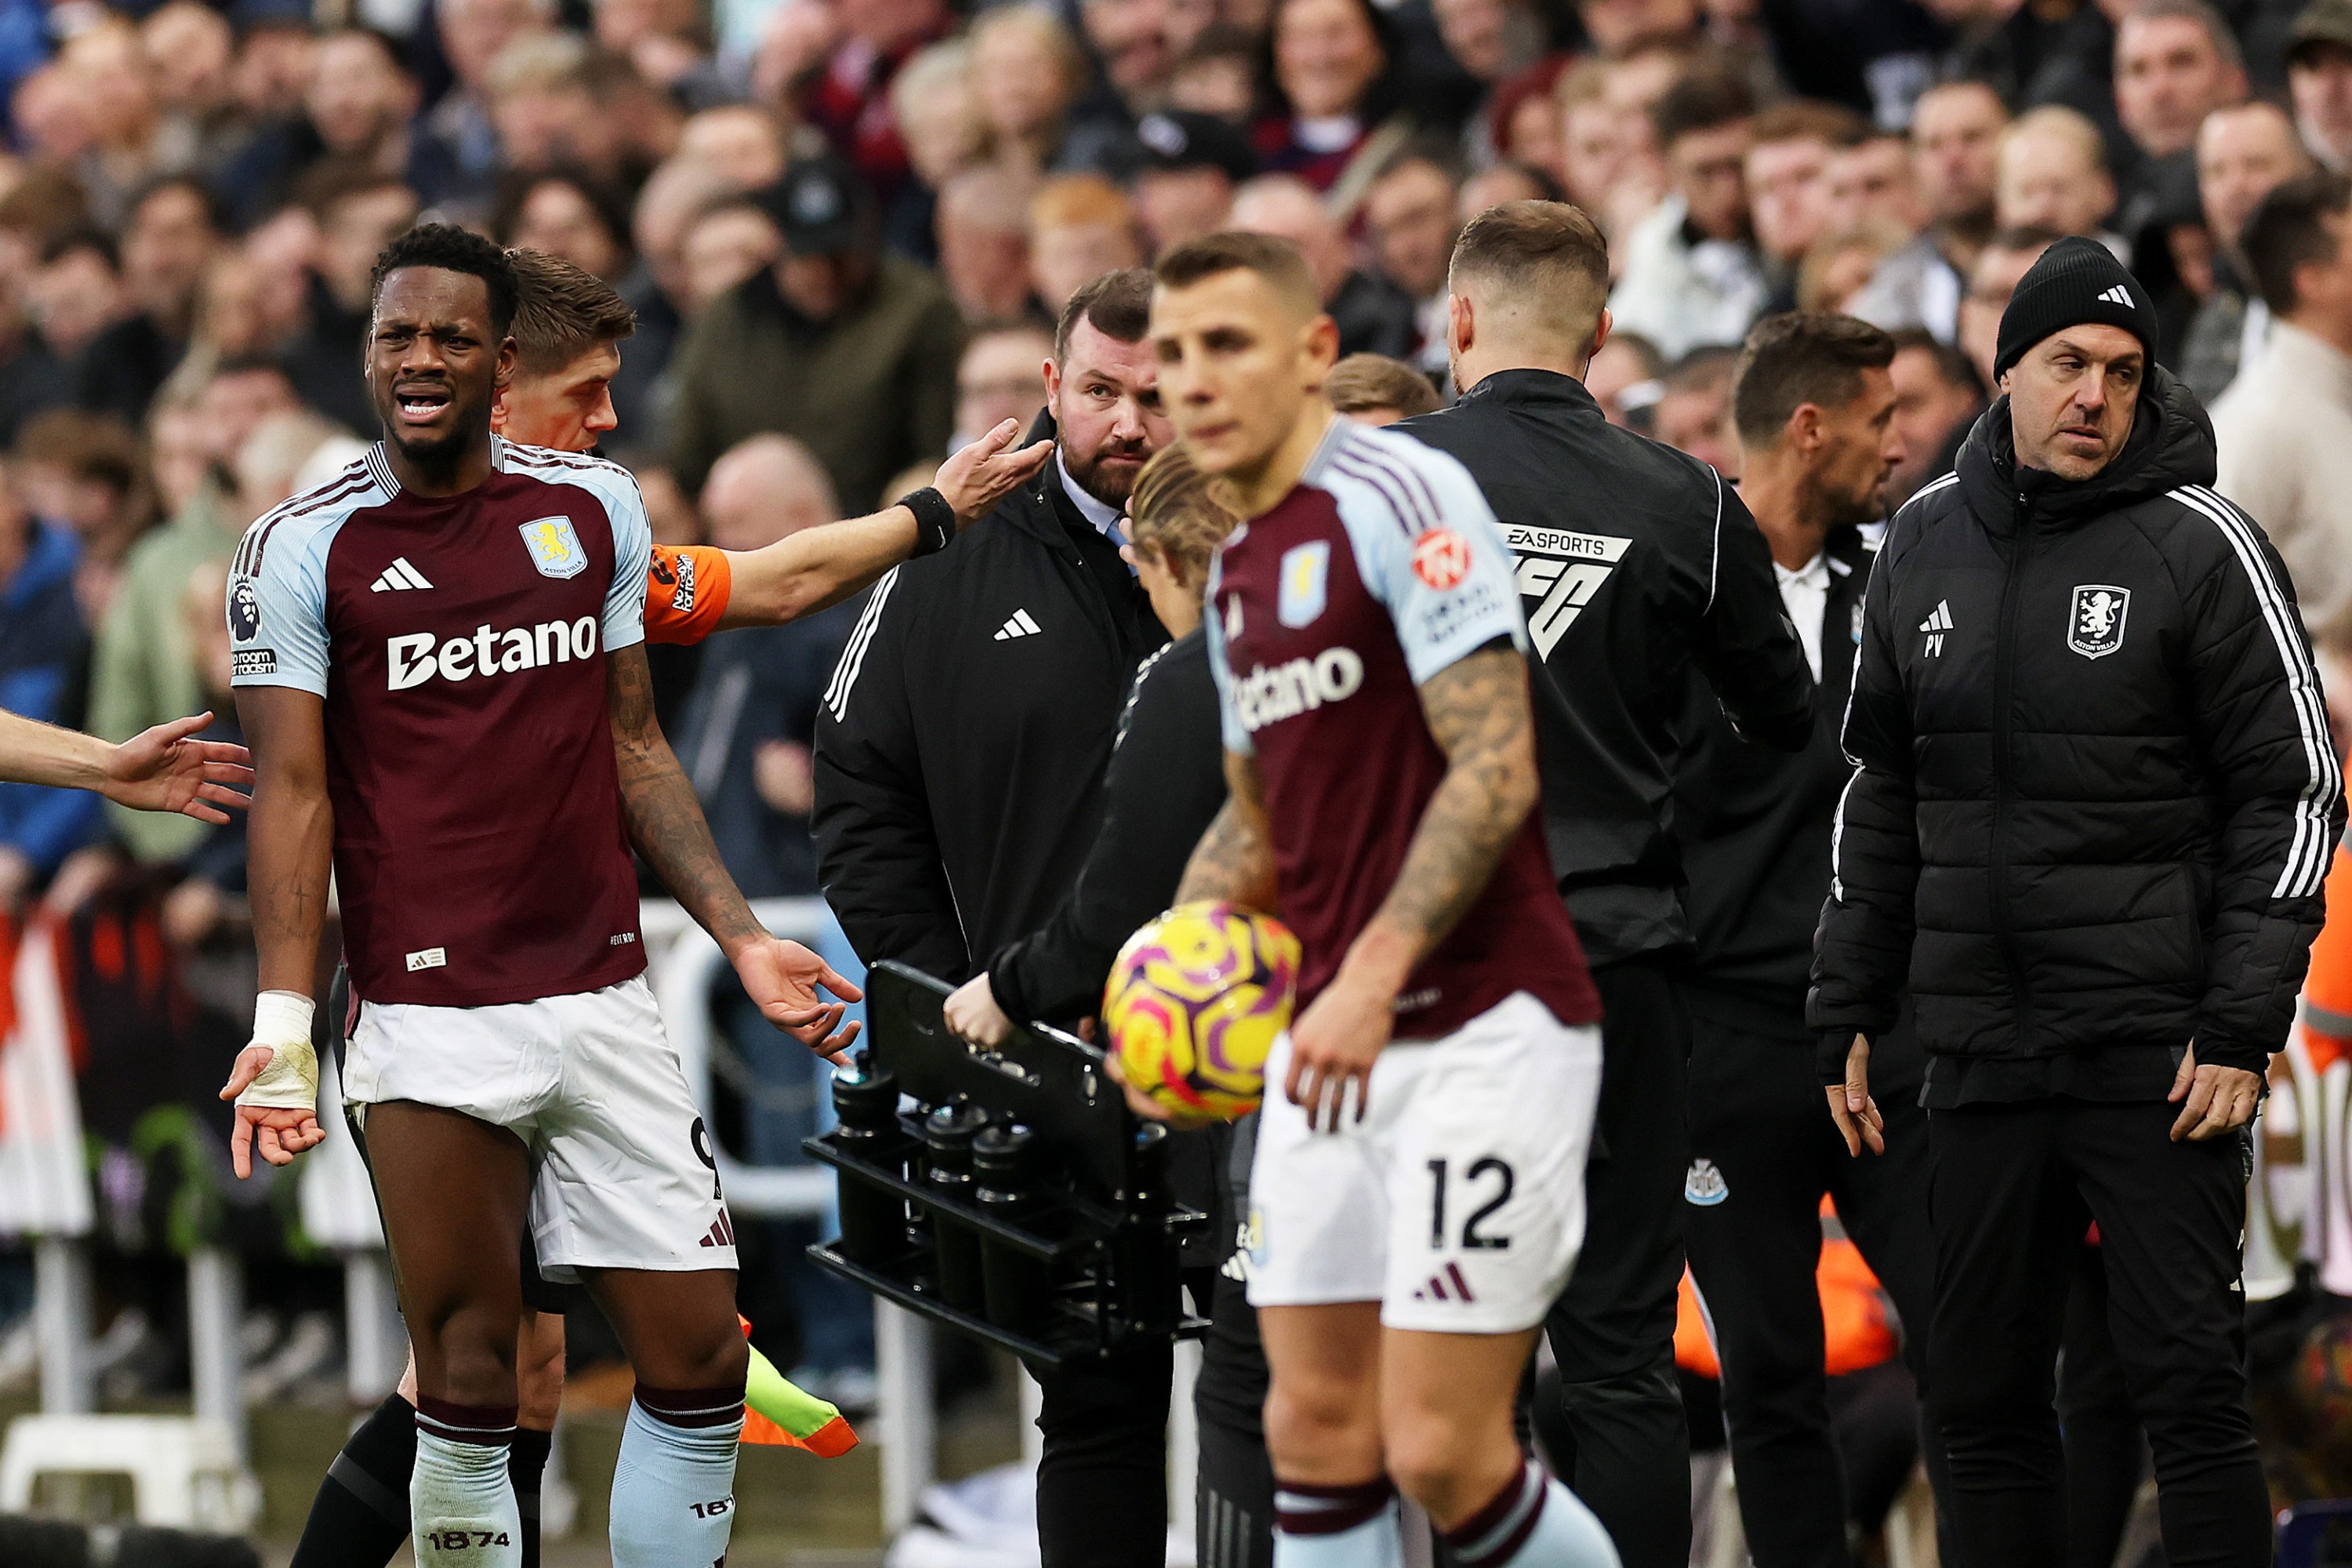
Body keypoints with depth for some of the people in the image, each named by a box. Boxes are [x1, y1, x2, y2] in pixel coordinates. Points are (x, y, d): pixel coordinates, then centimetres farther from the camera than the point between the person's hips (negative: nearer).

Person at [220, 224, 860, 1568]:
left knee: (699, 1356, 1)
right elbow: (294, 793, -3)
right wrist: (283, 1024, -11)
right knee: (469, 1391, -3)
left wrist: (743, 940, 11)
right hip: (432, 1022, -3)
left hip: (605, 997, 4)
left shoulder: (596, 509, 10)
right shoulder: (305, 548, 0)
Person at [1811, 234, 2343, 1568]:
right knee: (1984, 1395, 7)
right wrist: (1850, 1013, 14)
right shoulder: (1926, 545, 11)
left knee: (2189, 1383, -6)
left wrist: (2243, 1028, -12)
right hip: (1983, 1052, 5)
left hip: (2159, 1056, -5)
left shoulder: (2199, 546, -5)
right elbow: (1880, 794, 19)